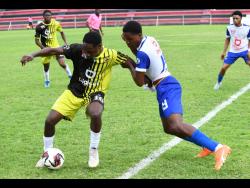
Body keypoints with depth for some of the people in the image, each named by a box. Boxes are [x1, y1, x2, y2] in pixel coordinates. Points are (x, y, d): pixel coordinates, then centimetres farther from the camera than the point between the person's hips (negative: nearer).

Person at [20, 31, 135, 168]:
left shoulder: (110, 55, -20)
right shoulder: (78, 49, -20)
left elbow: (128, 62, -5)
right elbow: (54, 50, -21)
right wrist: (33, 55, -33)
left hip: (94, 94, -2)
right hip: (74, 92, 2)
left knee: (95, 114, -36)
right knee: (50, 120, -7)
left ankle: (94, 150, -10)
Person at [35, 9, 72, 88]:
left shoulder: (56, 23, -11)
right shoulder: (39, 27, -17)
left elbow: (61, 32, 9)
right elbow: (37, 40, -10)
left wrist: (65, 42, 4)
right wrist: (43, 48, -22)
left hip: (56, 46, 1)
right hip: (46, 48, 0)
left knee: (62, 63, -9)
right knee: (46, 65, 5)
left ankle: (70, 76, 15)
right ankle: (47, 81, 29)